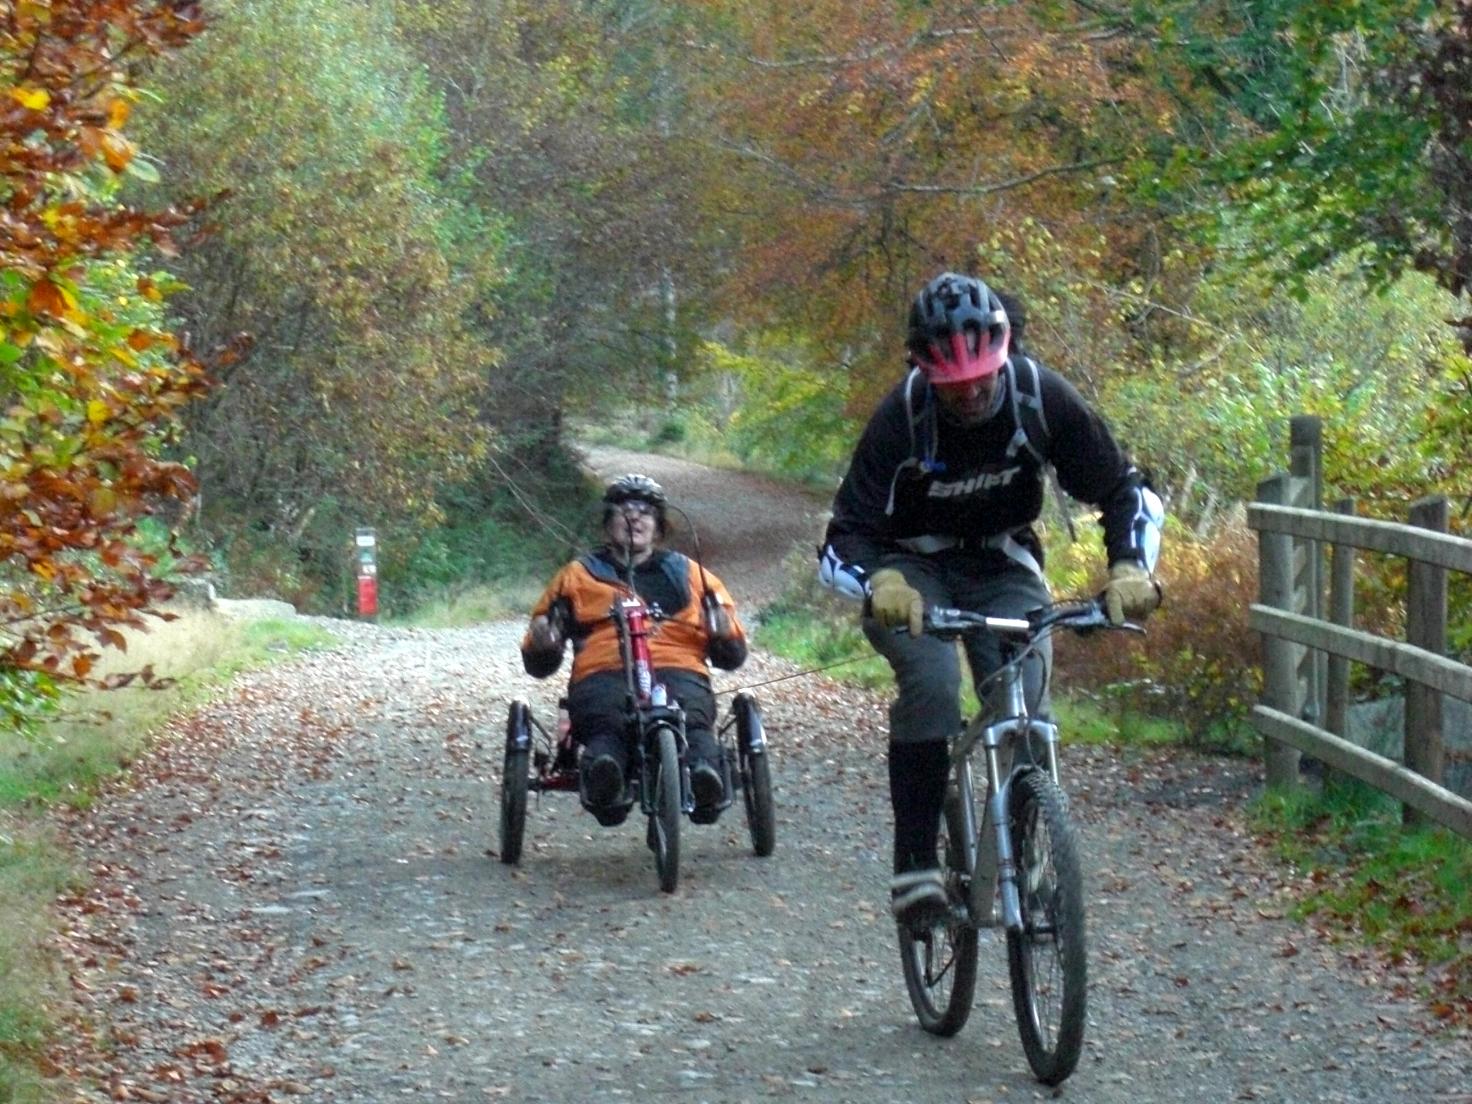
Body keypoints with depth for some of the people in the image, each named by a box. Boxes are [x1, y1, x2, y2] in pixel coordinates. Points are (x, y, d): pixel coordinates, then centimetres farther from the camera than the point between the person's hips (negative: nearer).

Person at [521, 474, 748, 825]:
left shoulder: (689, 574, 31)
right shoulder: (578, 575, 31)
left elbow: (731, 657, 26)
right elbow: (539, 664, 26)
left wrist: (723, 632, 3)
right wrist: (542, 643, 1)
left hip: (677, 670, 1)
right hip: (603, 674, -1)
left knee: (691, 715, -37)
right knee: (605, 720, -39)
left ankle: (703, 771, -62)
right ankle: (603, 773, -66)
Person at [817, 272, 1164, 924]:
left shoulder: (1041, 398, -20)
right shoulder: (901, 418, -25)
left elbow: (1123, 489, -10)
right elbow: (846, 534, -24)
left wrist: (1129, 569, -29)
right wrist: (882, 583, -47)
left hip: (1002, 565, 2)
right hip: (912, 570, -2)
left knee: (1027, 699, -20)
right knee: (931, 682, -30)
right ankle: (914, 862, -24)